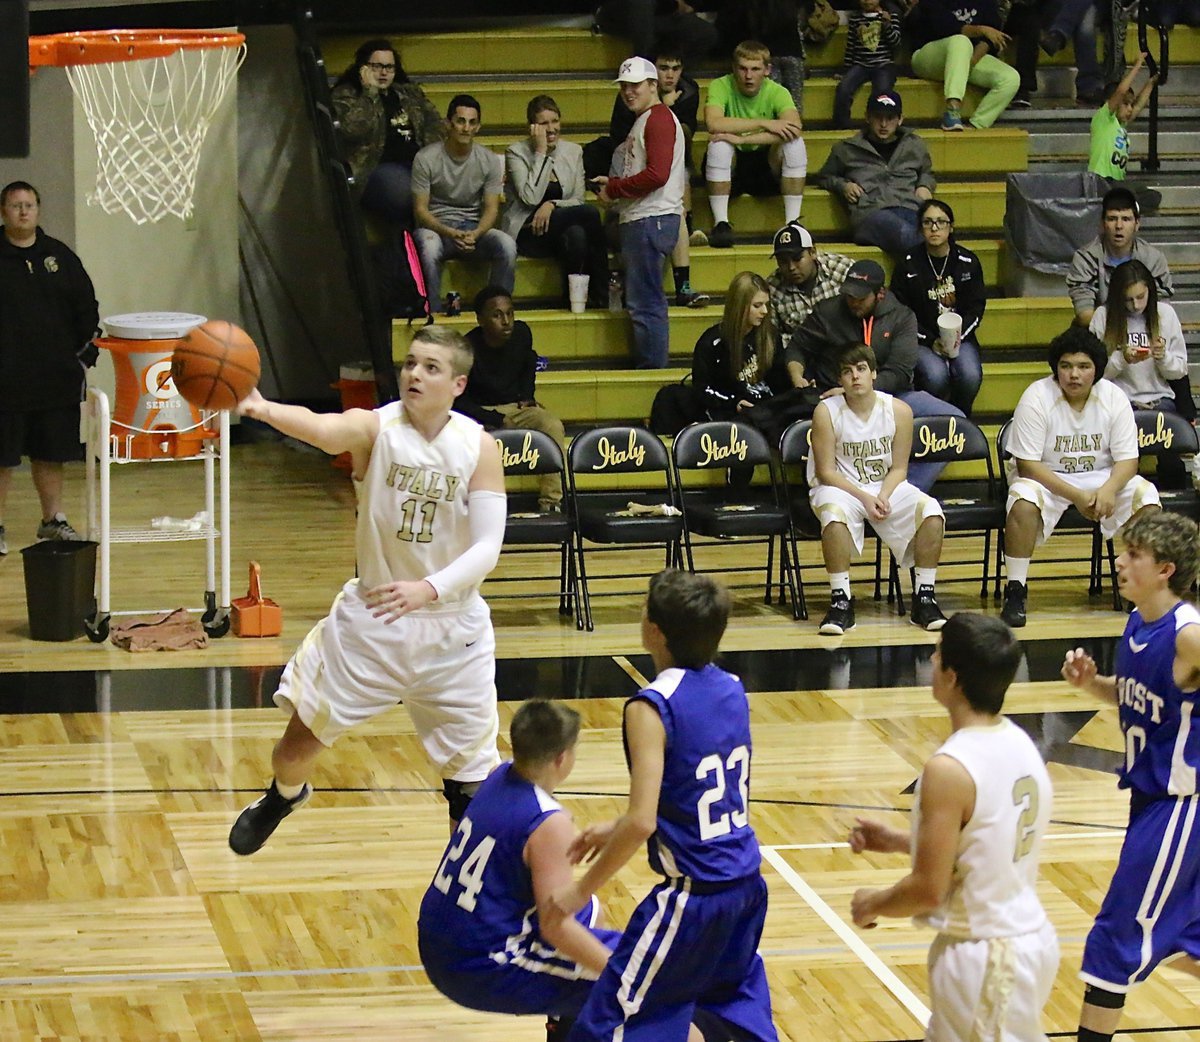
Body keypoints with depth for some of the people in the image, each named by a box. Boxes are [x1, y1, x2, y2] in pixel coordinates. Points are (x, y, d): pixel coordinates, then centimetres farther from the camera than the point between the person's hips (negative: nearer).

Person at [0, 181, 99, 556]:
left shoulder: (60, 257, 8)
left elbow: (86, 307, 12)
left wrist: (85, 353, 4)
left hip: (57, 380, 3)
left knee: (51, 454, 12)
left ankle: (53, 520, 24)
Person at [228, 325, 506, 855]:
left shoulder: (479, 447, -11)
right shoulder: (375, 427, -15)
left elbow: (487, 548, -18)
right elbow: (320, 428, -38)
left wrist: (429, 590, -36)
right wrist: (263, 409, -60)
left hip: (451, 629, 0)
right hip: (370, 618, 0)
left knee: (472, 780, 2)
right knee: (299, 742, 8)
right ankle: (283, 795, 43)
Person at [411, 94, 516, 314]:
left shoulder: (489, 160, 1)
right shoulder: (426, 159, -8)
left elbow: (491, 209, 0)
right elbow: (420, 210, -8)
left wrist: (475, 234, -22)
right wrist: (450, 233, -25)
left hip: (474, 227, 3)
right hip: (436, 227, -2)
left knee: (507, 245, -28)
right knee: (428, 248, -38)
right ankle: (434, 313, -25)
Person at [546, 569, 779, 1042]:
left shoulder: (652, 707, -18)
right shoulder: (731, 688, 5)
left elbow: (642, 823, -24)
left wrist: (581, 890, -12)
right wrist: (616, 829, 22)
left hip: (693, 896, -8)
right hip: (746, 882, 8)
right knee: (738, 1002, 31)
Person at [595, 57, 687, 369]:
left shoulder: (659, 119, -10)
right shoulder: (643, 121, 22)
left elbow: (657, 174, -21)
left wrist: (614, 188, -12)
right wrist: (613, 184, 8)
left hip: (652, 221, -11)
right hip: (640, 220, 11)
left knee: (644, 303, -9)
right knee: (648, 301, 12)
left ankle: (651, 369, -6)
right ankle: (650, 365, 16)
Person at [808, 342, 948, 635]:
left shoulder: (898, 411, -6)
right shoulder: (827, 412, -12)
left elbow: (898, 468, 1)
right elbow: (826, 472, -11)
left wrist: (883, 497, -18)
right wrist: (865, 498, -21)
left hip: (887, 488, 3)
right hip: (840, 488, -3)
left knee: (931, 511, -24)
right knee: (834, 512, -39)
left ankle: (924, 599, -13)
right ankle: (840, 601, -28)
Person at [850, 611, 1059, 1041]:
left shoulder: (950, 769, -23)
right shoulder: (1018, 744, 3)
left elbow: (929, 890, -20)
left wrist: (873, 904, -1)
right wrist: (898, 841, 20)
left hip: (984, 954, -9)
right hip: (1029, 936, 9)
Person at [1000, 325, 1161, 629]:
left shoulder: (1114, 398, -9)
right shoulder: (1037, 398, -18)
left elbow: (1127, 460, -8)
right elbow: (1027, 465, -19)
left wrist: (1108, 490, -31)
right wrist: (1076, 496, -28)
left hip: (1100, 476, 3)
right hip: (1046, 477, -3)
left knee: (1146, 496, -22)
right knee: (1023, 500, -36)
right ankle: (1015, 591, -22)